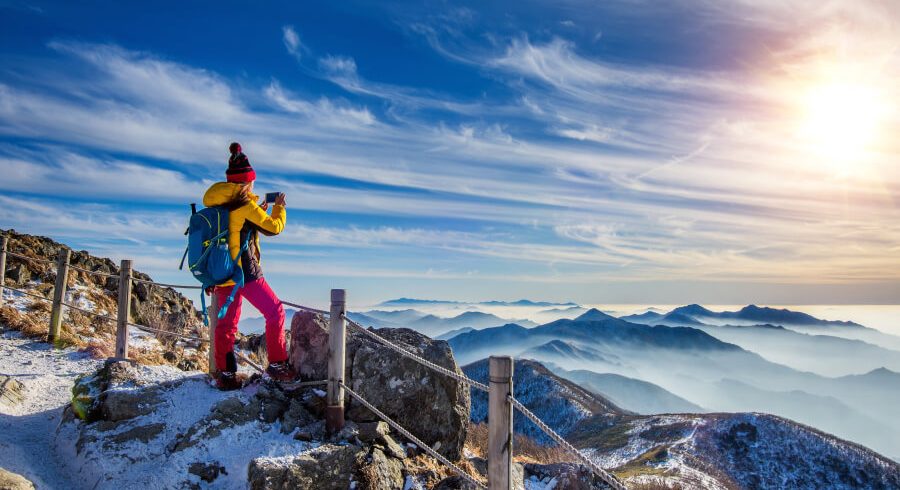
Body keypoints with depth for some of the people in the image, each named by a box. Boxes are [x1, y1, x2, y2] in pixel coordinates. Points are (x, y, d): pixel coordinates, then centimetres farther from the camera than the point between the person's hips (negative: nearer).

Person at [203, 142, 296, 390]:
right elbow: (274, 227, -6)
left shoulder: (216, 204, 10)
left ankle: (225, 374, 16)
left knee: (227, 322, 14)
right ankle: (276, 364, 8)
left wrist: (259, 212, 24)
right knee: (275, 312, 6)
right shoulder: (245, 204, -12)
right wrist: (280, 207, 10)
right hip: (244, 272, -7)